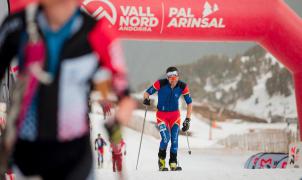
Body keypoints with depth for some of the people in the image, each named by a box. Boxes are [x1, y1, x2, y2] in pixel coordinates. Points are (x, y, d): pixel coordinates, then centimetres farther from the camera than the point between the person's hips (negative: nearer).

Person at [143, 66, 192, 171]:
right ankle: (161, 159, 11)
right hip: (161, 114, -2)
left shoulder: (182, 87, -13)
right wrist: (146, 99, -34)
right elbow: (147, 93, -11)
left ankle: (173, 163, 11)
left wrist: (187, 120, -10)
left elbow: (189, 103, -4)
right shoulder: (161, 84, -20)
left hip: (175, 115, 2)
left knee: (174, 139, -6)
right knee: (166, 138, -17)